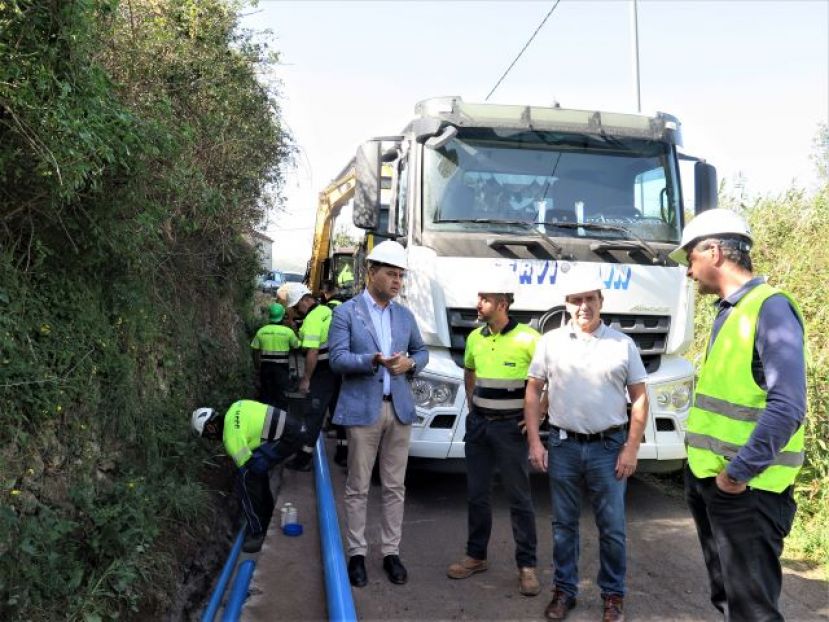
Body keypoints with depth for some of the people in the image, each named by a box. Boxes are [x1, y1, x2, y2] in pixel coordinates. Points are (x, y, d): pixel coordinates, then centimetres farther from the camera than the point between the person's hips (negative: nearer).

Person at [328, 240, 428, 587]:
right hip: (362, 409, -4)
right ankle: (357, 553, 19)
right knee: (358, 487, 5)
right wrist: (374, 360, -26)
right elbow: (337, 359, -11)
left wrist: (410, 363, -4)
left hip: (399, 409, 4)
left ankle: (391, 552, 22)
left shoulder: (405, 315, 11)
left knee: (395, 486, 10)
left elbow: (422, 351, 19)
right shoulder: (346, 312, -4)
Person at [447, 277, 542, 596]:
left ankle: (527, 565, 14)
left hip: (511, 426, -5)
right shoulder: (475, 338, 5)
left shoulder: (527, 338, -14)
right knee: (476, 494, 13)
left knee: (519, 497, 3)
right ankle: (476, 556, 27)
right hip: (478, 423, 6)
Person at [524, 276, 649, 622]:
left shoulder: (623, 344, 2)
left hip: (609, 447, 0)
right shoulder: (551, 342, 3)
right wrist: (534, 441, -2)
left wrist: (631, 448, -4)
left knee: (612, 527, 6)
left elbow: (639, 398, 3)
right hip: (563, 446, 1)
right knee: (564, 524, 11)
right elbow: (533, 391, 5)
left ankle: (613, 594, 23)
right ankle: (564, 590, 24)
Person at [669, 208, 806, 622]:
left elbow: (788, 407, -25)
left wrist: (739, 472, -21)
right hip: (708, 478, 9)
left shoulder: (770, 307, -16)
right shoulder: (727, 312, 12)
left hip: (746, 488, -9)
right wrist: (701, 466, 14)